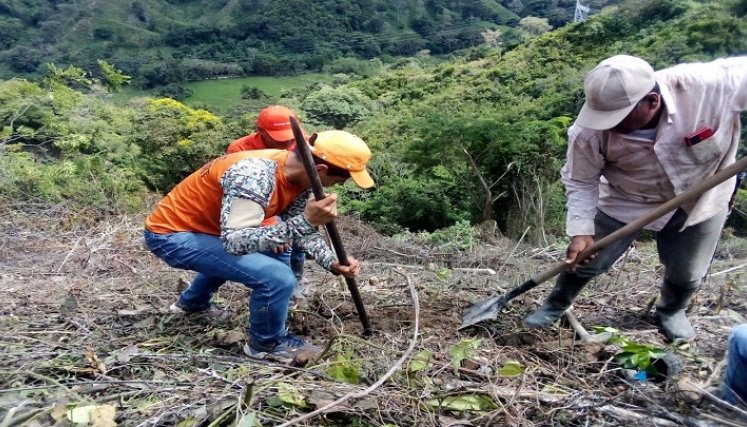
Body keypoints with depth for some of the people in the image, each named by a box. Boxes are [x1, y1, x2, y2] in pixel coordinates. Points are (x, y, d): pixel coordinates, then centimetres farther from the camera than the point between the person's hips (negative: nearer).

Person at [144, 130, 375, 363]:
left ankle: (192, 301, 44)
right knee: (277, 278, -23)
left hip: (210, 228, 9)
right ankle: (266, 343, 6)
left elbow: (302, 228, 5)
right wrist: (304, 221, -42)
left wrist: (332, 261, -9)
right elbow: (235, 241, -38)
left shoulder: (299, 173, -5)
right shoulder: (256, 175, -32)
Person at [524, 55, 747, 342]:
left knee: (687, 274, 14)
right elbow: (580, 182, -19)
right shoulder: (591, 130, -33)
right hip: (628, 199, -1)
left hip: (701, 197, 1)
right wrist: (581, 230, -27)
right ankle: (555, 305, 31)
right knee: (586, 259, 2)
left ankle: (672, 311, 49)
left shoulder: (709, 84, -37)